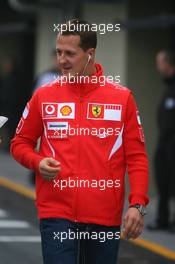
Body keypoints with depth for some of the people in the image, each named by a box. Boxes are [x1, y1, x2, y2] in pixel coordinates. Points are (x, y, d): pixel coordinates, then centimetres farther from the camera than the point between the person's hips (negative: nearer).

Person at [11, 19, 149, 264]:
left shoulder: (122, 97, 2)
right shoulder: (44, 96, 5)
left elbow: (136, 157, 2)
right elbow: (20, 143, 13)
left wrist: (137, 204, -9)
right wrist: (38, 162, -8)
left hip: (106, 216, 0)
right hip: (56, 212, 0)